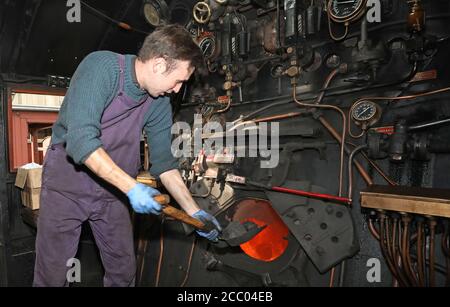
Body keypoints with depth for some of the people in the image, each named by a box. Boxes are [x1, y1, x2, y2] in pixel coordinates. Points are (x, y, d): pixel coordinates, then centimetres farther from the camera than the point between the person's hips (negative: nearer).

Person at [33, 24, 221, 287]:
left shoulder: (160, 103, -5)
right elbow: (81, 140, -31)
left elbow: (163, 162, 0)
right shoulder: (101, 66, -21)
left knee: (124, 272, 13)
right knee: (53, 274, 7)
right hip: (67, 185, -4)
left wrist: (194, 211, -2)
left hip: (113, 192, 5)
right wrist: (132, 187, -33)